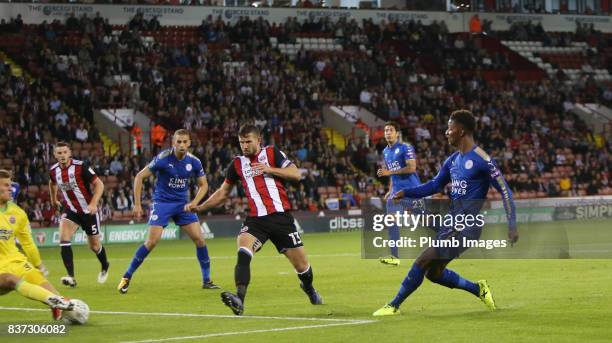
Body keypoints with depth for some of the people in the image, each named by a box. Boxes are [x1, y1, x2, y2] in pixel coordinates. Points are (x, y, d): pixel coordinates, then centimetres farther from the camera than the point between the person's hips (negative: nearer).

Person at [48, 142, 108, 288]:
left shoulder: (81, 166, -21)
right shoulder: (53, 171, -5)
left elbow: (99, 184, -17)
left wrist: (93, 204, -28)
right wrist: (53, 199, 29)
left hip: (88, 210, -3)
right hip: (70, 210, 3)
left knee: (94, 245, 9)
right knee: (64, 238, -22)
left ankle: (105, 267, 43)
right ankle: (71, 277, -24)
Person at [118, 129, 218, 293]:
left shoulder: (194, 161, -5)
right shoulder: (163, 158, -17)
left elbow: (203, 185, 7)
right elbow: (139, 177, -12)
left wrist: (194, 203, -10)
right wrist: (137, 204, -14)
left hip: (182, 204, 4)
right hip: (162, 202, -4)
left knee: (199, 239, -6)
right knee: (152, 241, -15)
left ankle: (206, 280, 8)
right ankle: (126, 277, -2)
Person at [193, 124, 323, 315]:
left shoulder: (272, 153, 3)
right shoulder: (237, 164, 11)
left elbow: (296, 174, -5)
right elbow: (223, 193, 21)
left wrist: (269, 169, -16)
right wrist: (199, 208, 13)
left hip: (280, 217, -1)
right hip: (256, 219, 1)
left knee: (301, 264, 6)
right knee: (243, 253, -28)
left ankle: (308, 288, 41)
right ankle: (239, 300, -40)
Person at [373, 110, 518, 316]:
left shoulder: (482, 160, -14)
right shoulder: (453, 160, 11)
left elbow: (505, 192, -12)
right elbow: (435, 185, 20)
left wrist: (512, 226, -17)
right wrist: (405, 193, 6)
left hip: (467, 227, -9)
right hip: (451, 224, 9)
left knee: (422, 262, -13)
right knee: (433, 273, 12)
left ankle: (394, 306, -3)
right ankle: (478, 289, 28)